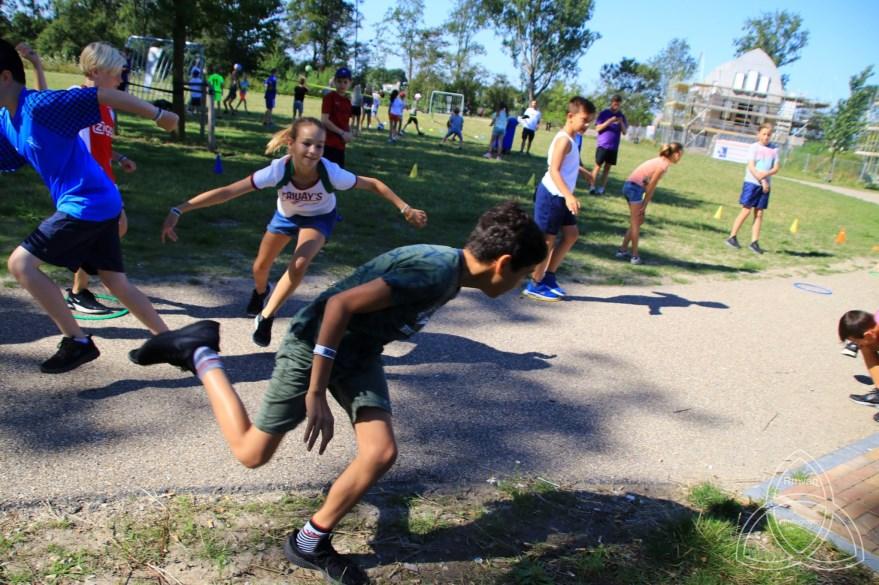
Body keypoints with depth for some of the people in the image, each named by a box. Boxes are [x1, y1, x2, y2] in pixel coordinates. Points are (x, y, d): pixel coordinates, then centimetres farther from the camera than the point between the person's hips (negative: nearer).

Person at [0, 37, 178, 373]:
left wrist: (157, 115, -18)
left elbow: (104, 96, -18)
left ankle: (78, 342, -1)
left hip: (88, 204, -9)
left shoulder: (40, 105, -16)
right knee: (116, 282, 13)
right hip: (98, 205, 9)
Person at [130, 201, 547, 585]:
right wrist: (316, 394, -27)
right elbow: (340, 303, -32)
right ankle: (200, 355, 22)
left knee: (381, 453, -4)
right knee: (251, 453, 6)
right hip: (313, 346, -8)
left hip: (357, 352, 8)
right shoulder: (435, 273, -31)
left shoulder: (449, 269, -1)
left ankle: (310, 543, 15)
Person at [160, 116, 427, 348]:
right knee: (260, 267, 13)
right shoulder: (279, 170, -41)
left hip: (319, 217, -1)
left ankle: (266, 317, -1)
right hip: (287, 214, 2)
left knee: (299, 265, -24)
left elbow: (373, 184, -24)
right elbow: (227, 191, -44)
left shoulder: (331, 173, -41)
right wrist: (179, 210, -51)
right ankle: (261, 293, 53)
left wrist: (405, 209, -25)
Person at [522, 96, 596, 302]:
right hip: (552, 196, -10)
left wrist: (583, 172, 50)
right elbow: (554, 171, -31)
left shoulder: (570, 140, 12)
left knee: (572, 234, 15)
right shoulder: (564, 140, -19)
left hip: (560, 197, 10)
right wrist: (569, 195, -42)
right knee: (548, 240, -3)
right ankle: (535, 285, 9)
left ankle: (548, 276, 22)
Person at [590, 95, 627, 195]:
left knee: (607, 167, 4)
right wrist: (609, 121, -16)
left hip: (614, 147, 3)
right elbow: (598, 128, -5)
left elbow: (624, 132, 6)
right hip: (602, 145, -3)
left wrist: (621, 123, -13)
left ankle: (601, 188, 7)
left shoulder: (622, 116, 9)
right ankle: (592, 187, -1)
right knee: (598, 166, -4)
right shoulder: (604, 113, 0)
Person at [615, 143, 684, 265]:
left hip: (630, 186, 9)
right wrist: (645, 204, -6)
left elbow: (651, 185, 13)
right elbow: (651, 186, -12)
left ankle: (623, 250, 20)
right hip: (634, 188, -9)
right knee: (635, 223, -2)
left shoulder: (661, 161, 15)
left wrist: (644, 204, 11)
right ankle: (634, 256, 4)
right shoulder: (663, 165, -13)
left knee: (639, 221, 16)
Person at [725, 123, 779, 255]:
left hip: (765, 185, 4)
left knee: (759, 213, 3)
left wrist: (766, 174, -17)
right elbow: (751, 166, -10)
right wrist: (762, 181, -15)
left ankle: (754, 242, 6)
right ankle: (732, 237, 5)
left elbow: (776, 168, 3)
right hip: (751, 183, -3)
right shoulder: (754, 147, -3)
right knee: (746, 210, -5)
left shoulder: (774, 149, 6)